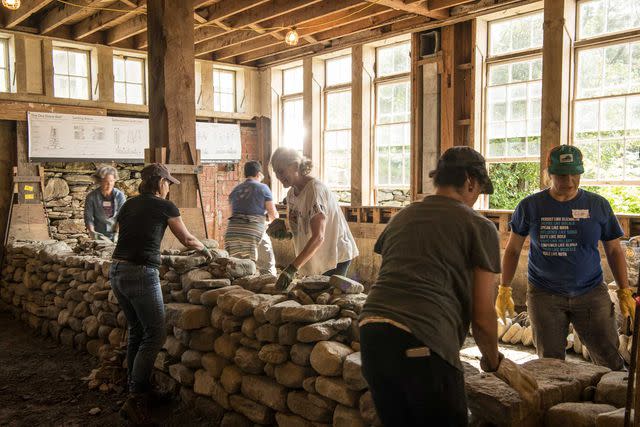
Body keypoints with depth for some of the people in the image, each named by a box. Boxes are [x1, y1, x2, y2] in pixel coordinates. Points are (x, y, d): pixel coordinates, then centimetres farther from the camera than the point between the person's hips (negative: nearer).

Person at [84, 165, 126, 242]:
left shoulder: (120, 196, -4)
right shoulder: (91, 197, -3)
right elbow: (88, 218, -3)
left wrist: (117, 233, -17)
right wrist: (92, 232, -18)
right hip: (99, 236, 0)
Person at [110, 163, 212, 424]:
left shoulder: (130, 204, 15)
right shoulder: (164, 206, -1)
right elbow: (187, 240, 8)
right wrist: (205, 249, 26)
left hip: (117, 271, 7)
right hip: (141, 273, -7)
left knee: (136, 331, 18)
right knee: (154, 334, 0)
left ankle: (135, 389, 27)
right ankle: (135, 400, -3)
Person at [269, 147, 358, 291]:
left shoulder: (315, 189, -22)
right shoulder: (291, 193, 6)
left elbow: (318, 237, -31)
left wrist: (292, 269, -36)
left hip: (335, 257, -8)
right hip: (314, 261, 8)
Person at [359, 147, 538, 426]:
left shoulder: (401, 218, 21)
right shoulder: (479, 227, 5)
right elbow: (482, 315, 3)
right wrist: (495, 363, 20)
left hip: (370, 331, 6)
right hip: (422, 343, -6)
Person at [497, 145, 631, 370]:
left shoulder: (598, 205, 2)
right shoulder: (530, 206, -1)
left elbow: (614, 251, 10)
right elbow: (513, 250, 6)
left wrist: (625, 292, 5)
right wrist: (504, 290, 2)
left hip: (591, 294, 1)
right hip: (544, 296, 0)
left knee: (611, 361, 1)